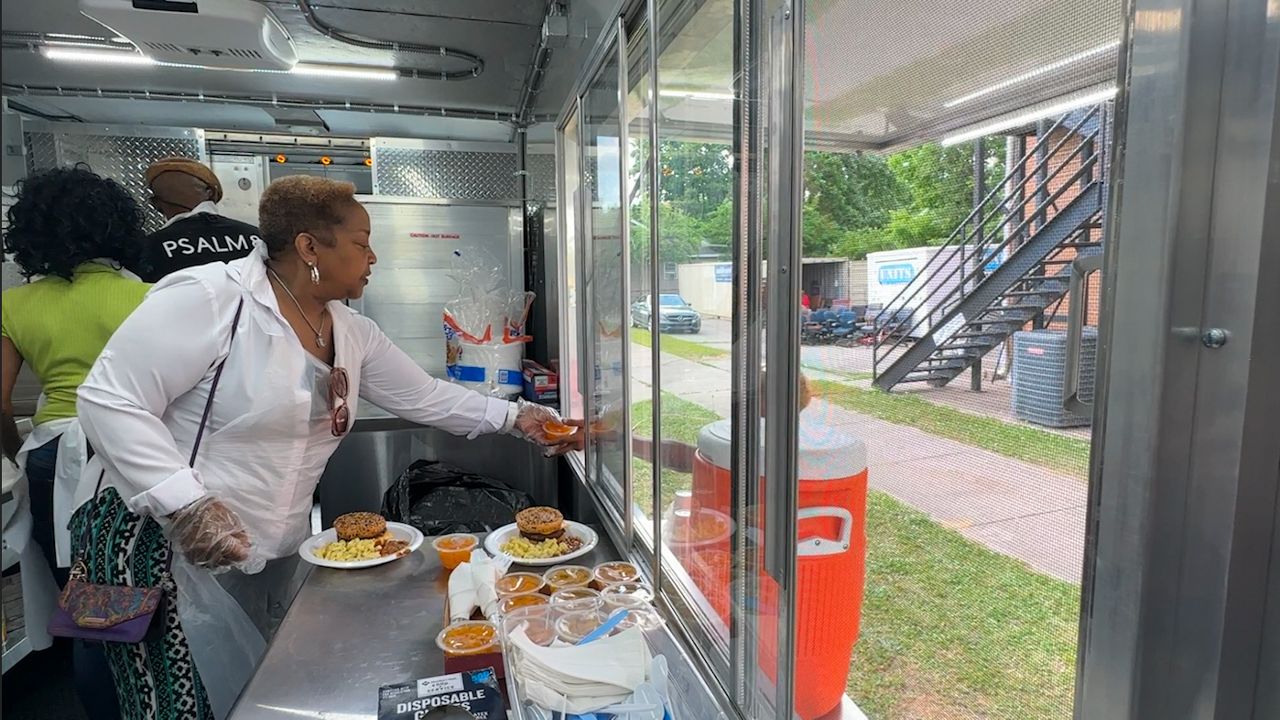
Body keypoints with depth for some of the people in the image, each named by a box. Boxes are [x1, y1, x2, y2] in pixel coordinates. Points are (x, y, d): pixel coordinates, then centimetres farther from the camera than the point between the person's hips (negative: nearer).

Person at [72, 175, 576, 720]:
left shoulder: (351, 333, 4)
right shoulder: (209, 298, -18)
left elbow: (425, 397, 9)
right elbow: (110, 400, -18)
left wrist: (515, 418, 4)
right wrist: (184, 505, -26)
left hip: (275, 554, 7)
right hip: (163, 544, -6)